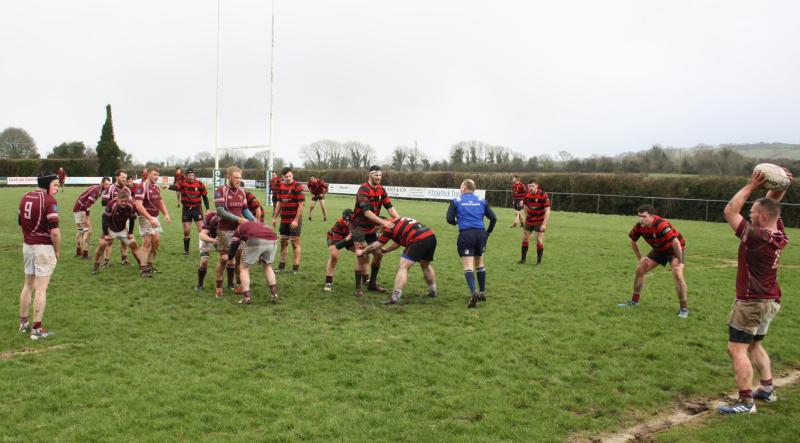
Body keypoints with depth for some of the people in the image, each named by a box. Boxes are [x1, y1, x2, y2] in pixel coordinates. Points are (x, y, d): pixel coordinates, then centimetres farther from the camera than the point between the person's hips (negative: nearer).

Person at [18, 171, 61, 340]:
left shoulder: (24, 198, 8)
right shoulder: (49, 201, -16)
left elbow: (21, 224, 15)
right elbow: (54, 231, -20)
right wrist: (58, 251, -7)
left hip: (27, 246, 7)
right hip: (44, 248, -7)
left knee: (28, 285, 20)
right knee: (41, 289, -1)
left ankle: (23, 323, 31)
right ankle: (36, 330, 4)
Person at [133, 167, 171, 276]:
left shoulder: (156, 187, 11)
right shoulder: (142, 186, -16)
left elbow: (160, 202, 22)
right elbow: (138, 205, -24)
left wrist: (166, 214, 5)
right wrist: (150, 218, -29)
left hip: (155, 217, 8)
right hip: (145, 218, -8)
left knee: (156, 241, 8)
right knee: (147, 242, -8)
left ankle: (150, 265, 21)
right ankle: (144, 268, 0)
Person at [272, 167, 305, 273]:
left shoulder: (298, 186, -12)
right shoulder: (281, 187, 8)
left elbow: (301, 204, -15)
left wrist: (296, 220, -19)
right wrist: (275, 217, 13)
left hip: (294, 221, -6)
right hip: (284, 220, 6)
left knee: (295, 243, -1)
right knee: (283, 242, 11)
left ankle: (296, 267, 5)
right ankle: (282, 266, 20)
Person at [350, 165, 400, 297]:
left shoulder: (381, 190, 1)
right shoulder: (363, 190, -22)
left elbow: (389, 207, -4)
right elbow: (366, 212, -30)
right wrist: (383, 222, -35)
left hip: (371, 228, 7)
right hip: (358, 227, -7)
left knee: (378, 253, 8)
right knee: (362, 256, -12)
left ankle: (372, 283, 22)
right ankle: (358, 288, -5)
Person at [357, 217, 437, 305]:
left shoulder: (388, 226, 6)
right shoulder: (399, 222, 29)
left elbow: (377, 245, 13)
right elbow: (398, 242, 41)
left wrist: (363, 251, 26)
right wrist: (386, 250, 52)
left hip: (419, 240, -9)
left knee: (403, 267, -5)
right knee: (425, 265, 30)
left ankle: (395, 297, -12)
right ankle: (433, 292, 41)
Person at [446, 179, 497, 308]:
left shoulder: (456, 201, 5)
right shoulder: (482, 201, 13)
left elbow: (450, 219, 0)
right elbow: (493, 218, 9)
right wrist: (488, 232, 22)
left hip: (465, 234, -3)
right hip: (480, 234, 3)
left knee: (468, 266, -6)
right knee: (479, 264, 20)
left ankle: (474, 292, -27)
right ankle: (482, 292, 24)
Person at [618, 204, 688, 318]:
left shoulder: (661, 225, -38)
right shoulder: (639, 227, -17)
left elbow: (676, 243, -40)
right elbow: (633, 241, 3)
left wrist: (679, 262, -32)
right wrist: (639, 258, 2)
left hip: (676, 250, -6)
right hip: (659, 250, 7)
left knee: (677, 274, -25)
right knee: (640, 270, 1)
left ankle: (684, 309, -13)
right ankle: (634, 301, 16)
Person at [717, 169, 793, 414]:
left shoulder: (756, 238, -24)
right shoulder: (779, 235, -1)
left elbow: (730, 211, -17)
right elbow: (771, 203, 13)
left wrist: (751, 186, -13)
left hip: (752, 302, -9)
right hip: (771, 300, 9)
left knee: (737, 350, -5)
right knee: (754, 345, 25)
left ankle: (746, 402, -5)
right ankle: (767, 389, 32)